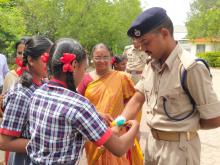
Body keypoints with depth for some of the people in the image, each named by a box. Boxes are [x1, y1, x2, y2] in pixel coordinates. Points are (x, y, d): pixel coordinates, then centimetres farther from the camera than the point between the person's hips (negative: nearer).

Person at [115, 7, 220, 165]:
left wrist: (185, 126, -3)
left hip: (178, 147, -7)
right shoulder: (150, 66, 2)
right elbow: (137, 100, 5)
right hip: (152, 141, 7)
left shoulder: (191, 68, -23)